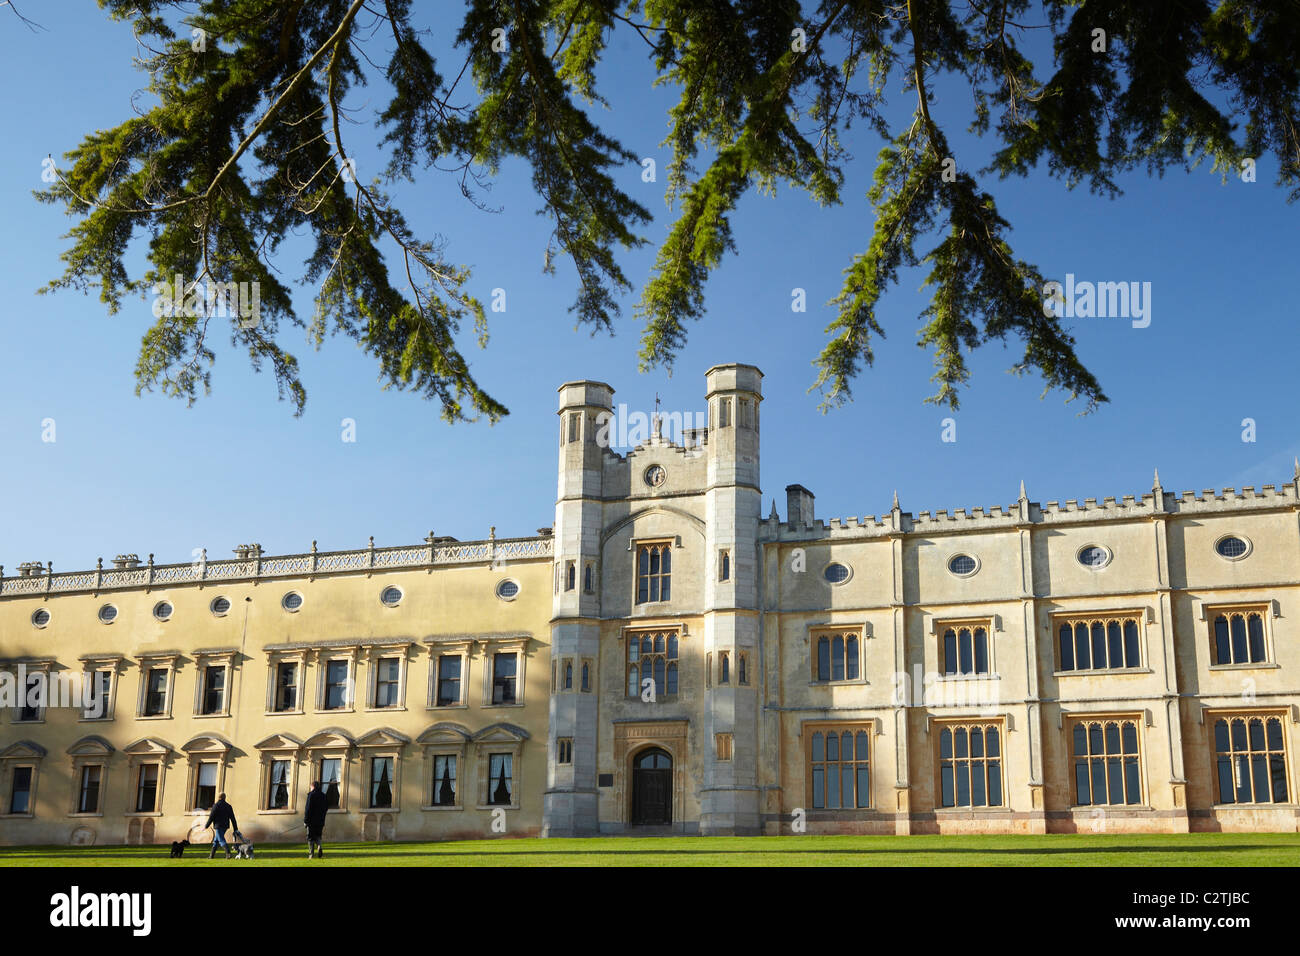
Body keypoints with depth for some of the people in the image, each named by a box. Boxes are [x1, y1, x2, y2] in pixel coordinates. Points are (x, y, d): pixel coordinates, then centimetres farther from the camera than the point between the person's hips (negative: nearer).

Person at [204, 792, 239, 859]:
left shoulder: (216, 805, -7)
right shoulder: (228, 806, 10)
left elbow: (211, 817, -9)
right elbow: (232, 818, 8)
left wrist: (206, 826, 1)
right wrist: (235, 829, 10)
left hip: (218, 826, -7)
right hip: (225, 826, 7)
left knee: (221, 840, -11)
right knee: (216, 840, 17)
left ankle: (228, 852, -27)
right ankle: (211, 855, 22)